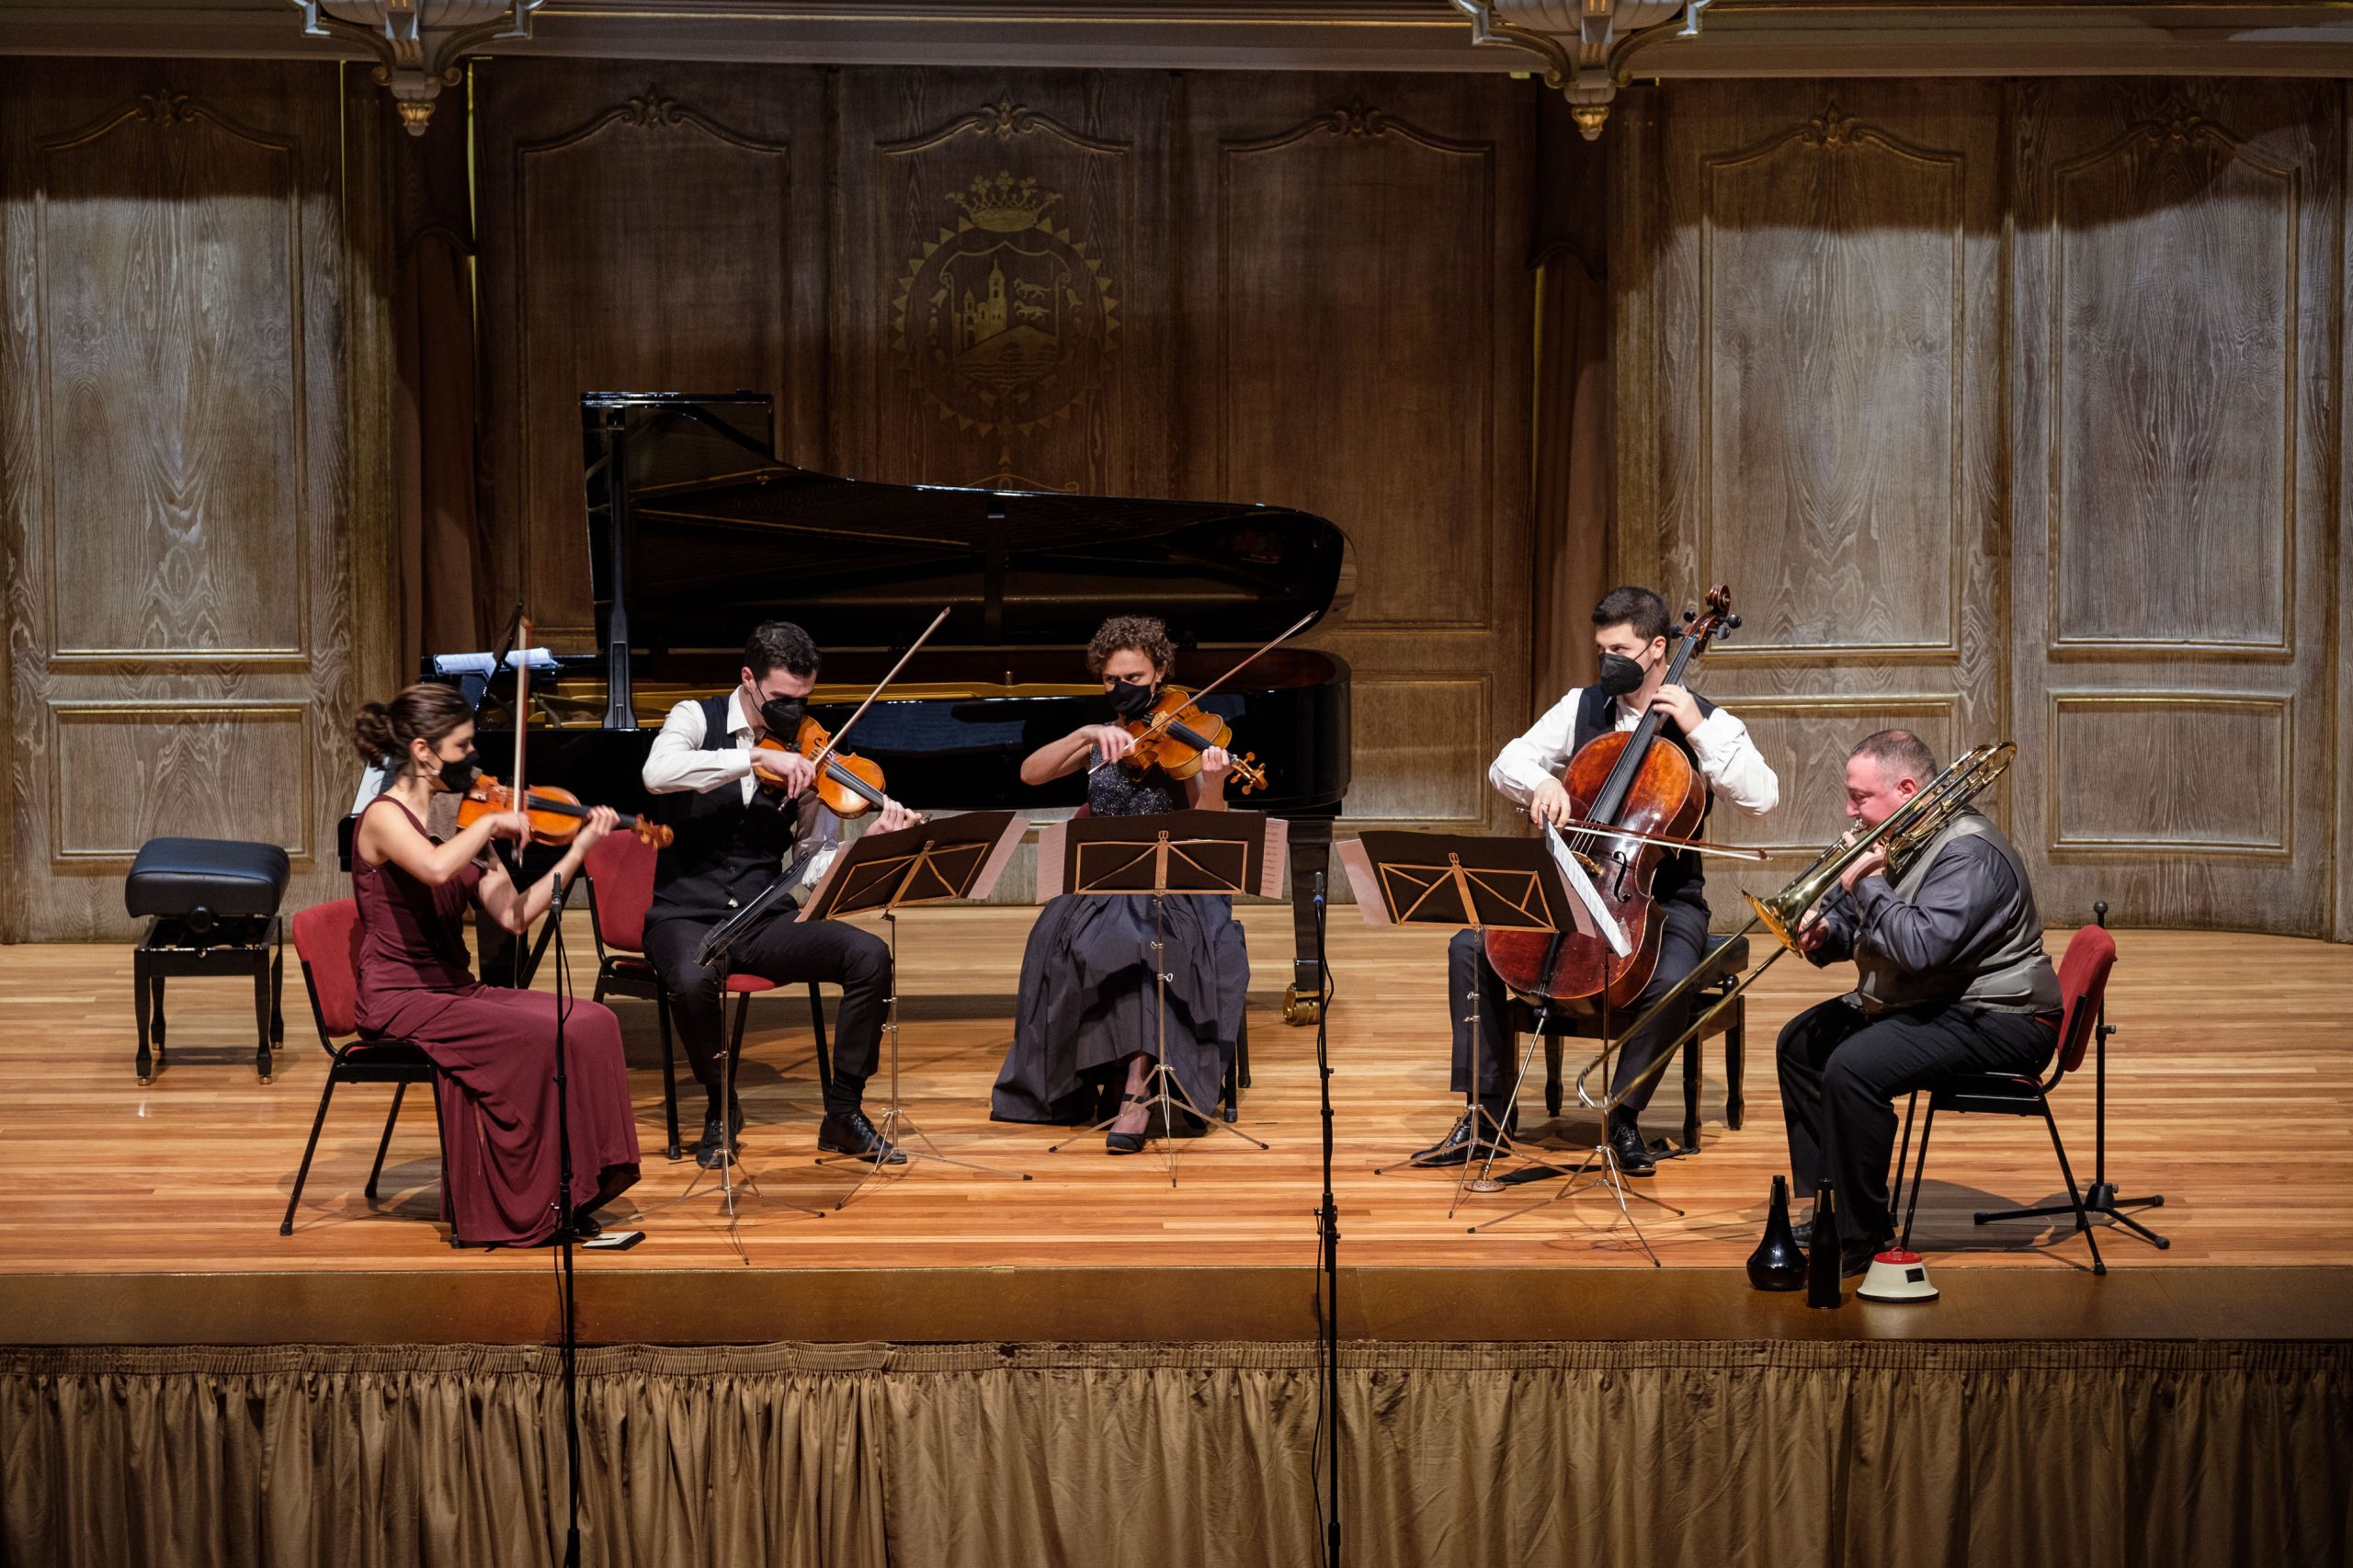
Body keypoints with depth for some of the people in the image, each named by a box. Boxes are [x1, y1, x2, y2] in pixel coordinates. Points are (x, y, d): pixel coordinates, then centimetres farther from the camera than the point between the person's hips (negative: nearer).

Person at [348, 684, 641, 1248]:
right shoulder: (385, 816, -10)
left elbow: (514, 914, 4)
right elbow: (435, 869, -35)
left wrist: (579, 849, -2)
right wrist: (490, 822, -19)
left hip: (455, 989, 7)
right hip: (402, 1001, -7)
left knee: (593, 1023, -12)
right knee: (542, 1038, -25)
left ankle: (573, 1190, -8)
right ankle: (532, 1209, -12)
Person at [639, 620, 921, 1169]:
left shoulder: (804, 755, 5)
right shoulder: (697, 719, -2)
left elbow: (815, 862, 1)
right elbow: (658, 773, -26)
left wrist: (871, 840, -18)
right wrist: (758, 758, -31)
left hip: (764, 919, 3)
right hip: (686, 916, -3)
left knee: (869, 955, -21)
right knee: (694, 979, -36)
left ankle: (843, 1112, -6)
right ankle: (720, 1106, -7)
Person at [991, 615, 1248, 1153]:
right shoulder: (1100, 740, 13)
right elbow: (1030, 773, -4)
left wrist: (1214, 782, -32)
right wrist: (1087, 735, -19)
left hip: (1170, 884, -3)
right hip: (1101, 885, 3)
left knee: (1132, 938, -35)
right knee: (1070, 940, -29)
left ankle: (1132, 1089, -33)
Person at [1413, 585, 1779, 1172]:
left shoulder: (1707, 722, -4)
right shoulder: (1582, 706, 7)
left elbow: (1762, 797, -17)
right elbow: (1506, 764, 5)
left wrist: (1698, 728, -22)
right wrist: (1540, 782, -17)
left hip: (1664, 899, -4)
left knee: (1671, 980, -35)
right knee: (1471, 947, -15)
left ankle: (1624, 1117, -13)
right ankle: (1490, 1111, -5)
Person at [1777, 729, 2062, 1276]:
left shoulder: (1968, 852, -22)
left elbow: (1920, 948, -34)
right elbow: (1851, 921, 19)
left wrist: (1866, 882, -23)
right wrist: (1822, 933, -5)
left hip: (1994, 1020, -11)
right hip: (1923, 1002, 11)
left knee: (1852, 1067, -30)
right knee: (1801, 1042, 15)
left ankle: (1856, 1240, -20)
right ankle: (1823, 1205, 16)